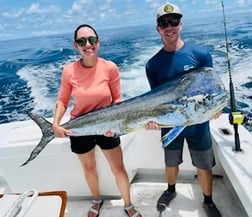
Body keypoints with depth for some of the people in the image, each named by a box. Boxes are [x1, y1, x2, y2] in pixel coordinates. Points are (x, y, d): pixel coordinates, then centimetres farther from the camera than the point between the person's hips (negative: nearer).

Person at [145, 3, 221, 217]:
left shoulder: (200, 54, -11)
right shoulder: (153, 64, -7)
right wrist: (152, 117, -18)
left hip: (198, 123, -1)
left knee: (204, 166, 14)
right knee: (171, 163, 21)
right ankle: (171, 190, 51)